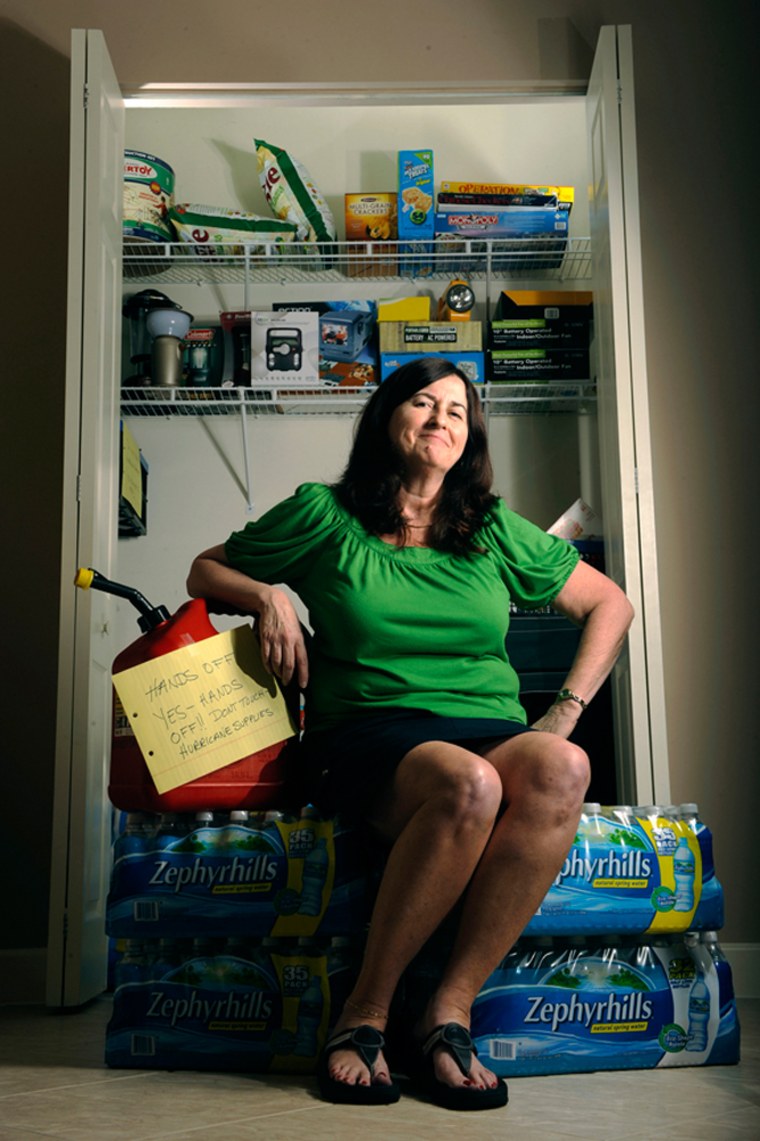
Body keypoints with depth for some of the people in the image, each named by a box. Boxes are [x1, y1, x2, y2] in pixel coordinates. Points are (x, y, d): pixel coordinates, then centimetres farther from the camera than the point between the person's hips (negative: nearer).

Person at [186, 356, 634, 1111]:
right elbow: (205, 571, 19)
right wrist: (266, 595, -3)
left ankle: (447, 1013, -24)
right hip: (369, 731, -3)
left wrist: (566, 711, 9)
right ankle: (365, 1013, -19)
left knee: (561, 768, -34)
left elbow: (611, 604, 22)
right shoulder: (324, 515, 9)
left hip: (492, 729, 3)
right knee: (467, 783, -38)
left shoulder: (497, 531, 15)